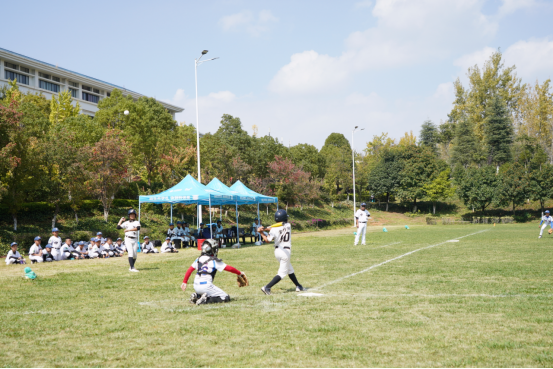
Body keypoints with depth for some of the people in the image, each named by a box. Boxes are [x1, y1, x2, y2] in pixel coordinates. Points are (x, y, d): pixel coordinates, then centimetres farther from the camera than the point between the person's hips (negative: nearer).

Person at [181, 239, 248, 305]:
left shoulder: (199, 259, 12)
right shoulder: (214, 261, -4)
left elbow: (189, 270, 13)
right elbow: (229, 268, -2)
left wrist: (184, 282, 21)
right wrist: (239, 273, 11)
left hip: (196, 287, 7)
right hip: (206, 286, -7)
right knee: (226, 298, -2)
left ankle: (197, 296, 5)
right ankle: (206, 300, -17)